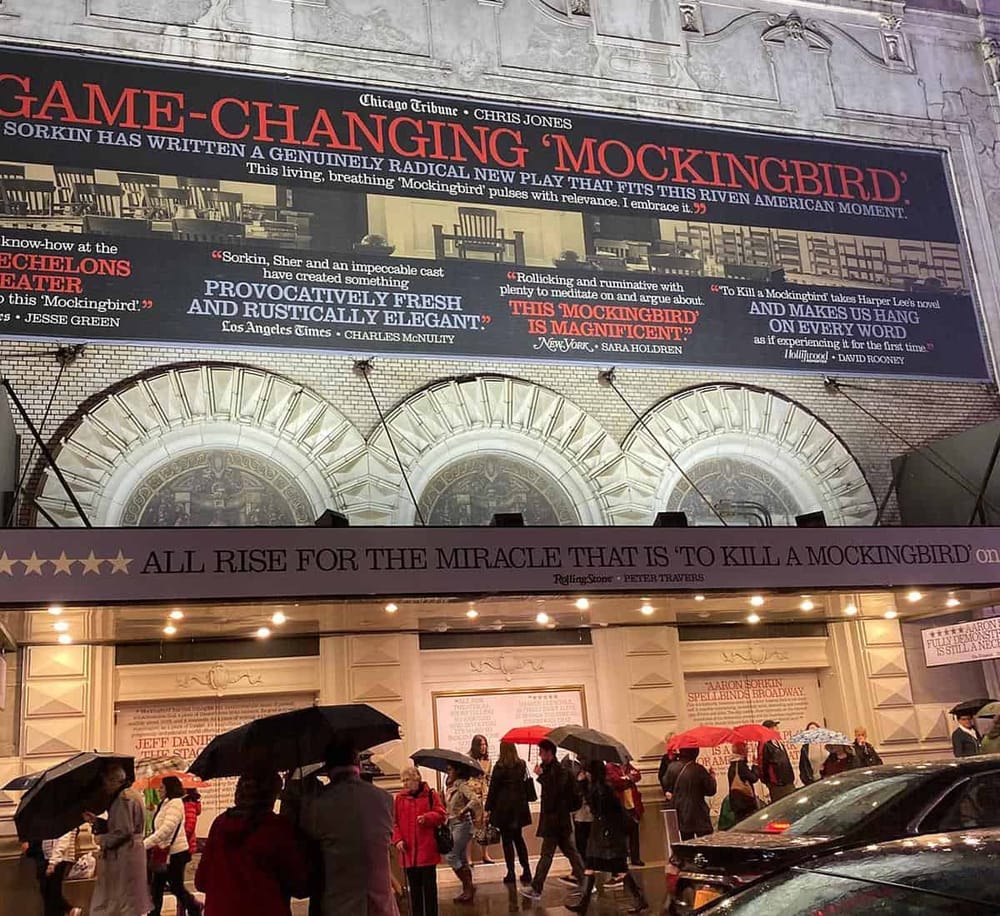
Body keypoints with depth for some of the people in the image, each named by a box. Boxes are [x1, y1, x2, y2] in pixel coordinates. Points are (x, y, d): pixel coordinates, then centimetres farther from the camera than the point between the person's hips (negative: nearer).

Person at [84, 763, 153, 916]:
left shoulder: (124, 798, -16)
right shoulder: (130, 795, 15)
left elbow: (123, 831, -21)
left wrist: (102, 840, -8)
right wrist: (96, 821, 9)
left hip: (124, 855, -10)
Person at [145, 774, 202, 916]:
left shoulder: (175, 803, -16)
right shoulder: (164, 804, 13)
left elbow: (166, 829, -26)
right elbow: (159, 829, 14)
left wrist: (145, 843, -28)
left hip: (174, 853, -8)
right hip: (163, 852, 8)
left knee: (176, 886, 5)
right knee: (156, 888, 7)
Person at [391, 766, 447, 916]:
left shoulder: (431, 795, 0)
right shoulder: (399, 798, 6)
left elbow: (441, 815, -3)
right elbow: (394, 822, 6)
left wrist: (426, 818, -20)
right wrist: (397, 839, -7)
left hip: (427, 851, -2)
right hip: (408, 852, 2)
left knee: (429, 886, 5)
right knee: (414, 888, 10)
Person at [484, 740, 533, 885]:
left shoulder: (500, 767, -13)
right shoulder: (522, 765, 2)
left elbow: (493, 788, -9)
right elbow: (524, 784, 6)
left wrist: (488, 808, -3)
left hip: (504, 807, -5)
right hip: (519, 807, 5)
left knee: (507, 840, 4)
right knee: (518, 838, 17)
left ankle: (511, 873, 4)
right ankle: (526, 871, 15)